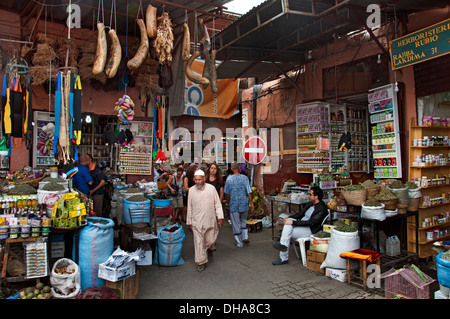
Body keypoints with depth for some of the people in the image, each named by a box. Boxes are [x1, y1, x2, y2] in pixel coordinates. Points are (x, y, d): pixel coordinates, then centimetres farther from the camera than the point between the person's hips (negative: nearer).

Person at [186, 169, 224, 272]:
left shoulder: (211, 188, -2)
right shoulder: (191, 190, 1)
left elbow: (217, 204, 2)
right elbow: (189, 208, 7)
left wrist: (220, 217, -5)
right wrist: (189, 222, 9)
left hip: (210, 220, 0)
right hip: (197, 221, 0)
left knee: (210, 240, 10)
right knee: (199, 242, 0)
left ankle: (208, 249, 44)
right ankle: (201, 262, 13)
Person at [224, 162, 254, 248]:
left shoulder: (229, 179, -7)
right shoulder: (244, 178, -8)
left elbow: (227, 193, -1)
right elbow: (249, 192, -8)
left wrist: (228, 203, 14)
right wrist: (251, 203, 1)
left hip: (234, 205, -1)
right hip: (244, 205, 2)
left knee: (236, 223, 9)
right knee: (243, 220, 24)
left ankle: (239, 243, 16)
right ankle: (245, 237, 15)